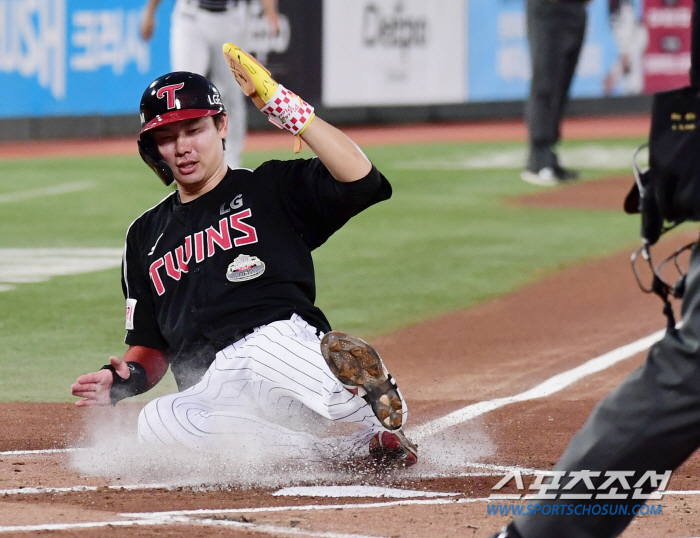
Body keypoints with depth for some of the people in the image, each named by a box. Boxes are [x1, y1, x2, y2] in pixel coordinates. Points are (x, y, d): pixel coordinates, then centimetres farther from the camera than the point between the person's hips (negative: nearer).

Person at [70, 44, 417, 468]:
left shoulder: (271, 188, 15)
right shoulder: (147, 235, 29)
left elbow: (360, 180, -5)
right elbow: (152, 348, 30)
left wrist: (285, 107, -6)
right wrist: (127, 379, 6)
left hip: (286, 343, -4)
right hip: (214, 395, 4)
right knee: (159, 422, -34)